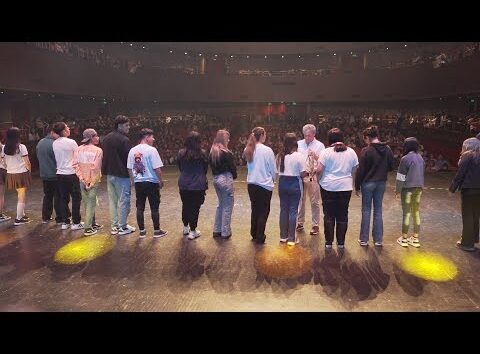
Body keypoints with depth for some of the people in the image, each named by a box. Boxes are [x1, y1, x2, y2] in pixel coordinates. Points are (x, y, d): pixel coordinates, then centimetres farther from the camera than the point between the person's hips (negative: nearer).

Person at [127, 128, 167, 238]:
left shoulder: (132, 150, 4)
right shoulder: (151, 150, -13)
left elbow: (129, 168, 9)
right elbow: (157, 168, -15)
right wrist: (161, 181, -3)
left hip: (138, 183, 5)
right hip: (151, 182, -5)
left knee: (140, 207, 10)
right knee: (154, 208, 6)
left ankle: (142, 231, 17)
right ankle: (157, 231, 14)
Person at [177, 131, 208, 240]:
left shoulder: (181, 153, -1)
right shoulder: (202, 153, -10)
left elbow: (180, 168, 10)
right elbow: (205, 169, 2)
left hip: (183, 184, 4)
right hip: (198, 185, -4)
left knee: (185, 206, 18)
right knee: (195, 207, 4)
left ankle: (186, 227, 33)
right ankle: (192, 231, 9)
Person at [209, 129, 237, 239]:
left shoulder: (212, 152, 7)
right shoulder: (226, 153, -14)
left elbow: (212, 166, 9)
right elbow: (232, 167, -9)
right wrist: (234, 176, 8)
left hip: (216, 179, 8)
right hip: (226, 179, -8)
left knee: (221, 204, 19)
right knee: (227, 206, 2)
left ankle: (217, 230, 22)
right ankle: (225, 232, 7)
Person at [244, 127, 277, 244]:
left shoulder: (248, 150, -1)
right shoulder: (267, 150, -15)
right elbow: (273, 169, -7)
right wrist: (272, 179, 11)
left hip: (251, 184, 5)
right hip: (265, 184, -5)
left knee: (255, 209, 19)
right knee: (263, 211, 7)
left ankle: (254, 234, 29)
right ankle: (259, 237, 11)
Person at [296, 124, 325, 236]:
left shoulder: (320, 145, 1)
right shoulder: (299, 144, 9)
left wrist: (316, 156, -24)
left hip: (313, 176, -3)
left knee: (314, 202, 2)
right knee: (300, 200, 11)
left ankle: (315, 225, 10)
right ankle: (300, 222, 23)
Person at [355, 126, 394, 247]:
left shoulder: (366, 151, -14)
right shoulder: (388, 149, 0)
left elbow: (360, 171, -12)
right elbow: (391, 167, 7)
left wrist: (357, 186, -4)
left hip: (368, 183, -4)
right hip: (381, 183, 4)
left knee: (366, 210, 6)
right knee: (378, 210, 12)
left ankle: (364, 239, 12)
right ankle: (378, 239, 18)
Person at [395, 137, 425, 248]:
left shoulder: (405, 158, -12)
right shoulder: (420, 158, 7)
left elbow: (401, 177, -11)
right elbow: (422, 174, 13)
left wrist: (397, 191, -4)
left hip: (408, 188, -6)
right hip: (419, 188, 6)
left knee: (406, 213, 1)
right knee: (416, 212, 11)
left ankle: (404, 238, 9)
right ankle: (415, 238, 18)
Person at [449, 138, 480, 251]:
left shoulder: (467, 156, -10)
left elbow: (460, 174, -14)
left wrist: (452, 188, -9)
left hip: (469, 189, -7)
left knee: (467, 216, 0)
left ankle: (467, 243, 5)